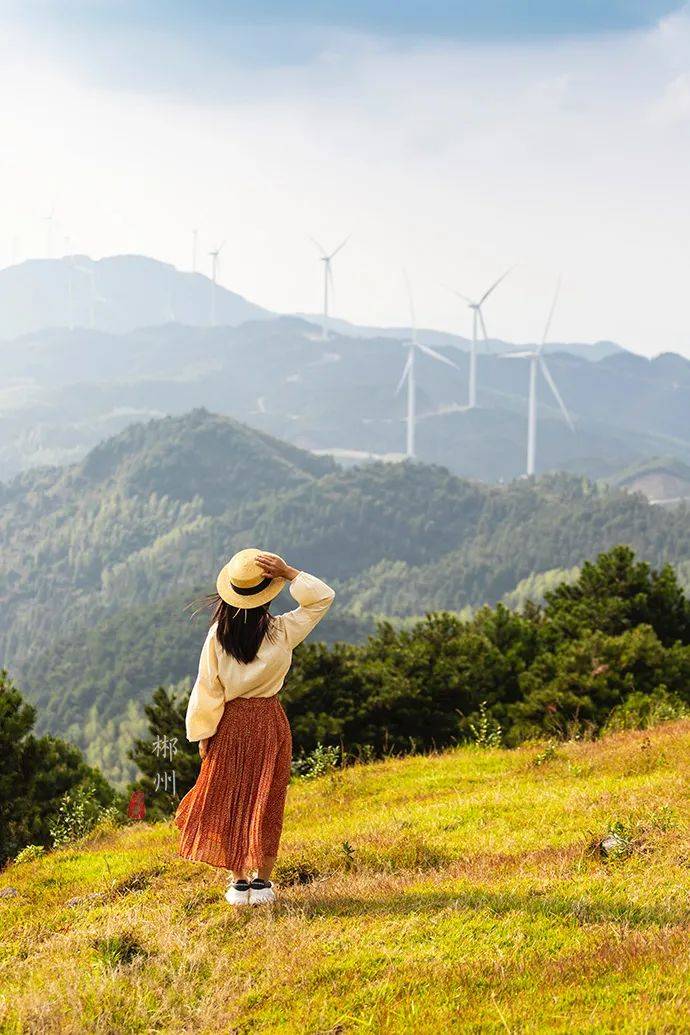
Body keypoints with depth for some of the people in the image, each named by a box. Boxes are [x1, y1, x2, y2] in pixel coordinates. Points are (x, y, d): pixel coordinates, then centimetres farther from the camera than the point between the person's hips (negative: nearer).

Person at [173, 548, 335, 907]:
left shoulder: (217, 636, -9)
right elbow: (323, 597, 1)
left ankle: (238, 881, 13)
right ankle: (262, 881, 12)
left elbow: (208, 688, -6)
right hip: (269, 720, 0)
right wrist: (288, 573, -8)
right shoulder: (281, 631, -10)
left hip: (229, 723, 0)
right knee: (266, 802, 9)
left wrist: (203, 734, 3)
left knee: (230, 800, 10)